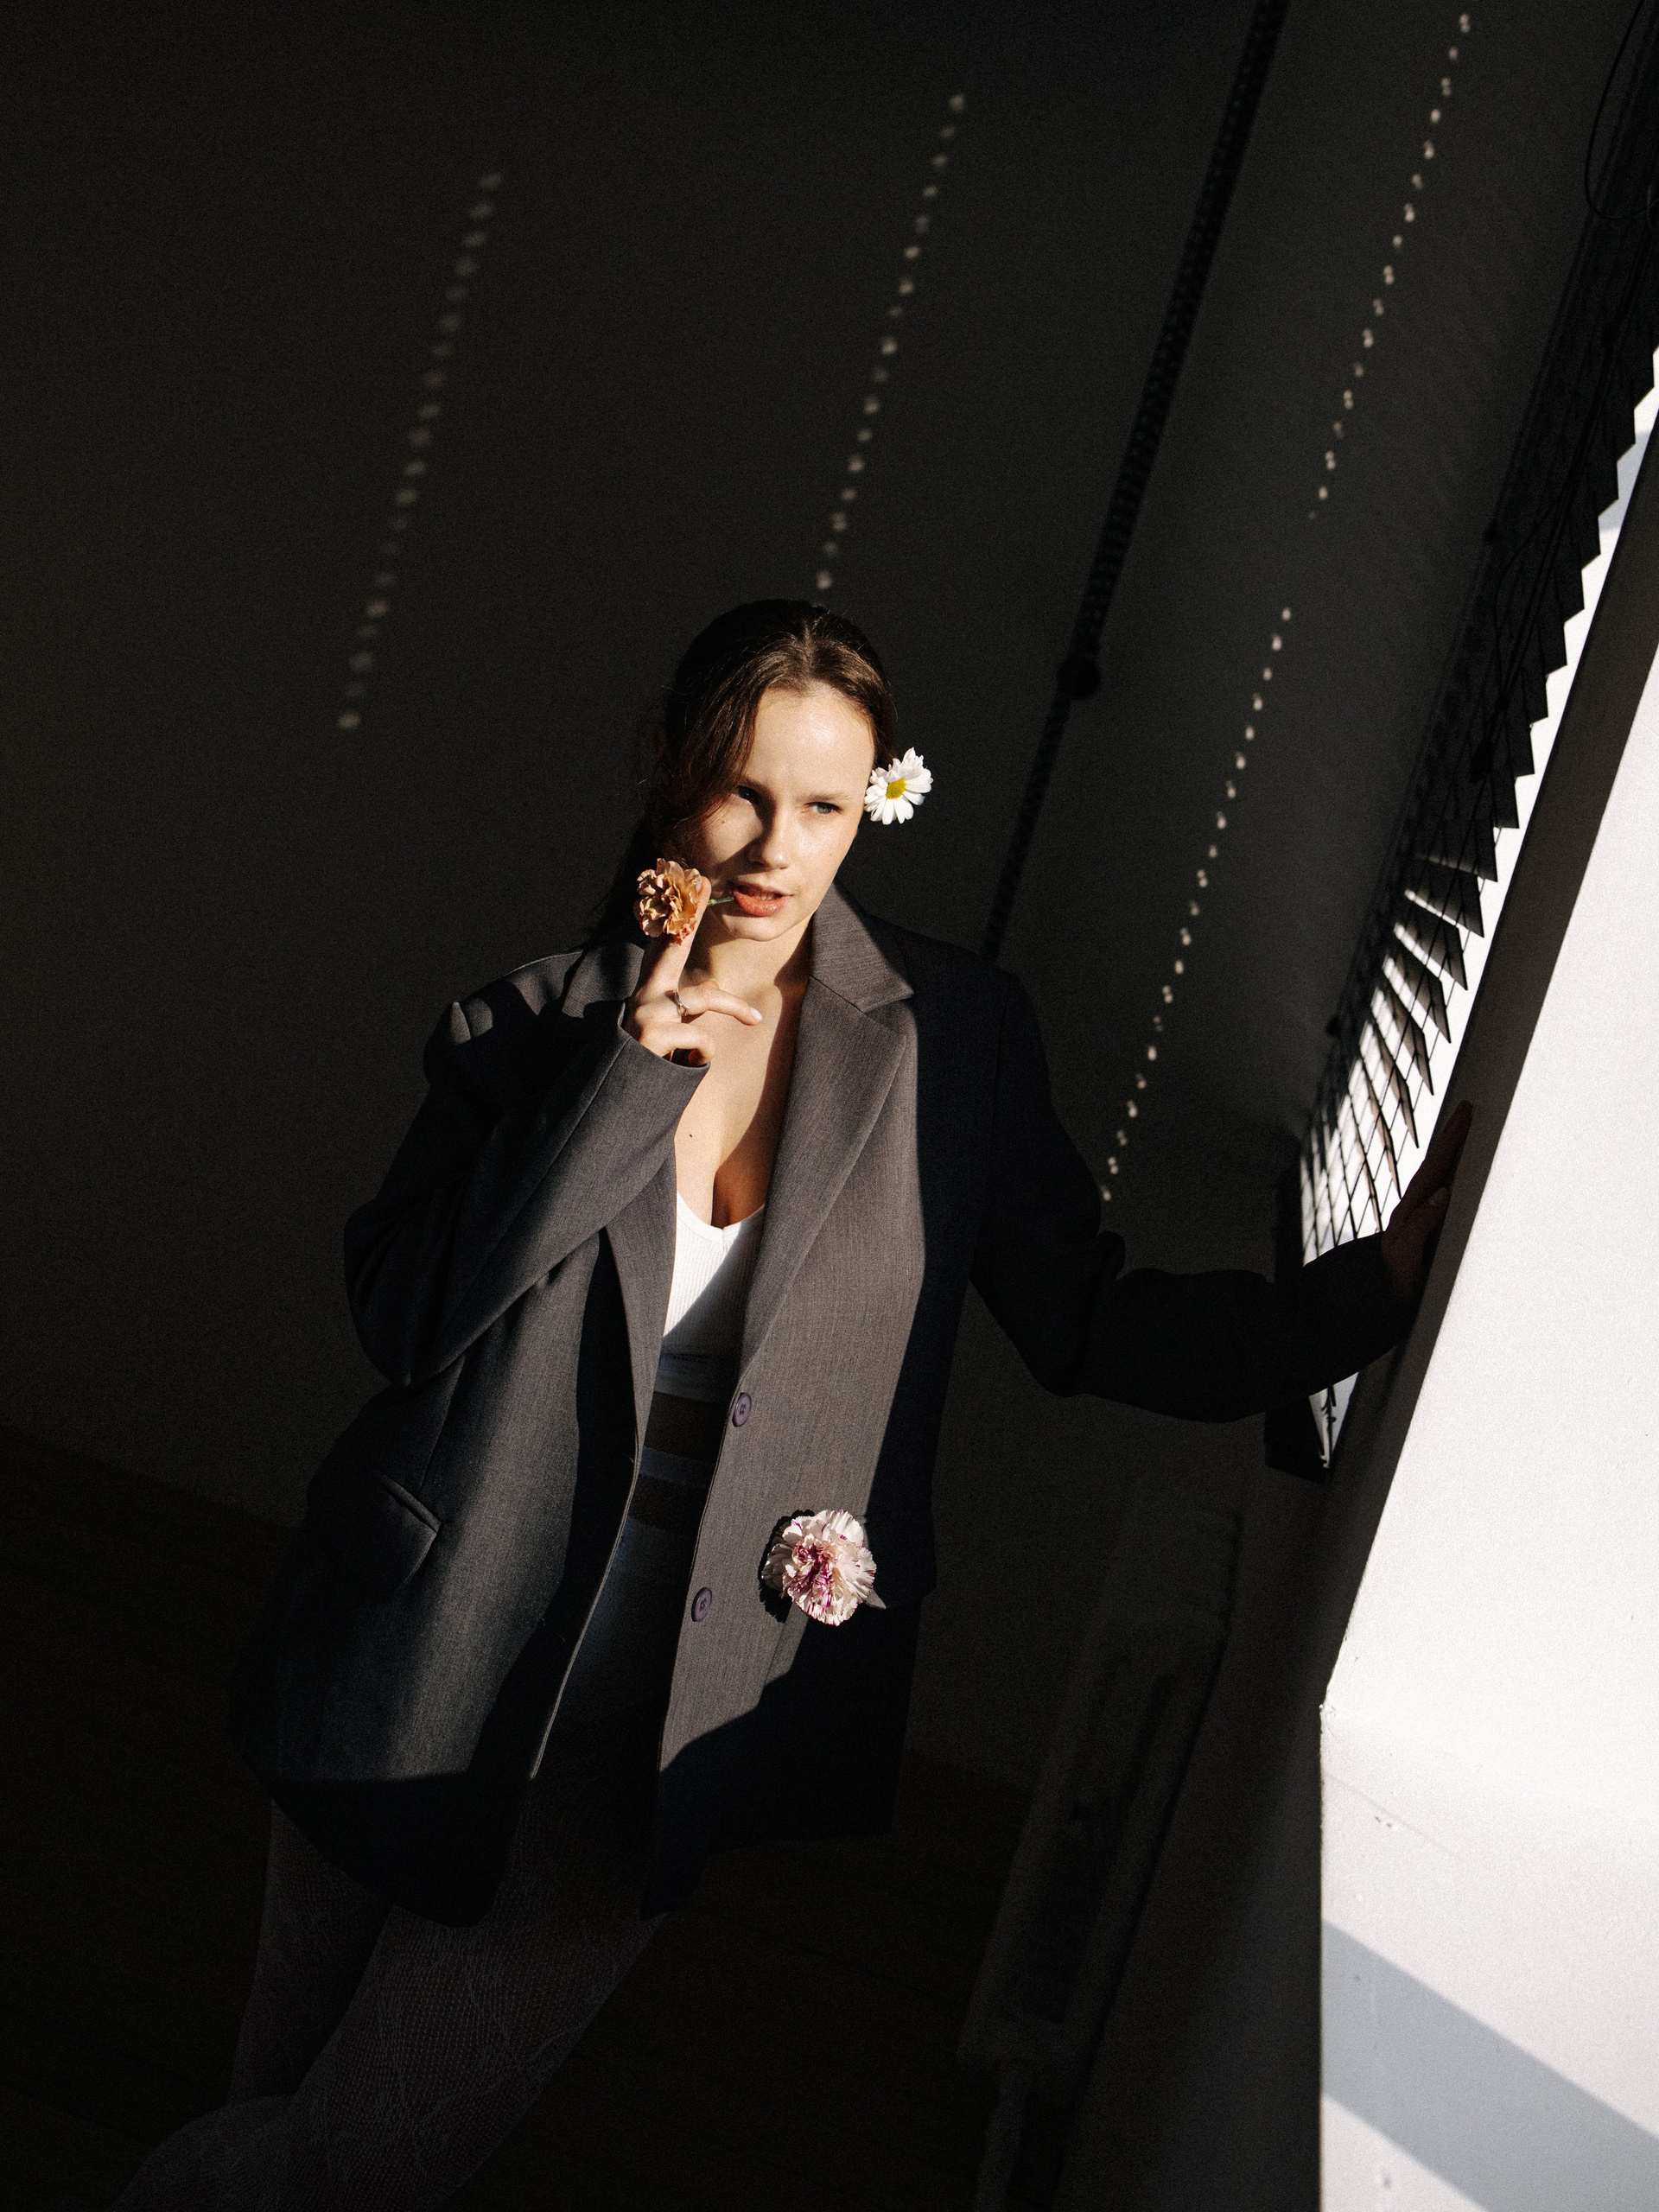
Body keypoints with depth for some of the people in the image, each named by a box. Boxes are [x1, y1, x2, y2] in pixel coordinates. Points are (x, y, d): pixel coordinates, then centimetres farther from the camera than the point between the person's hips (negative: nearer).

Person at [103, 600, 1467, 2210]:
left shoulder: (952, 1040, -4)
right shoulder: (533, 1026, -3)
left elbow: (1090, 1323, -1)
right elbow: (404, 1317, -13)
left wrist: (1383, 1283, -12)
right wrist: (628, 1079, -20)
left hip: (665, 1717, -1)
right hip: (430, 1665, 1)